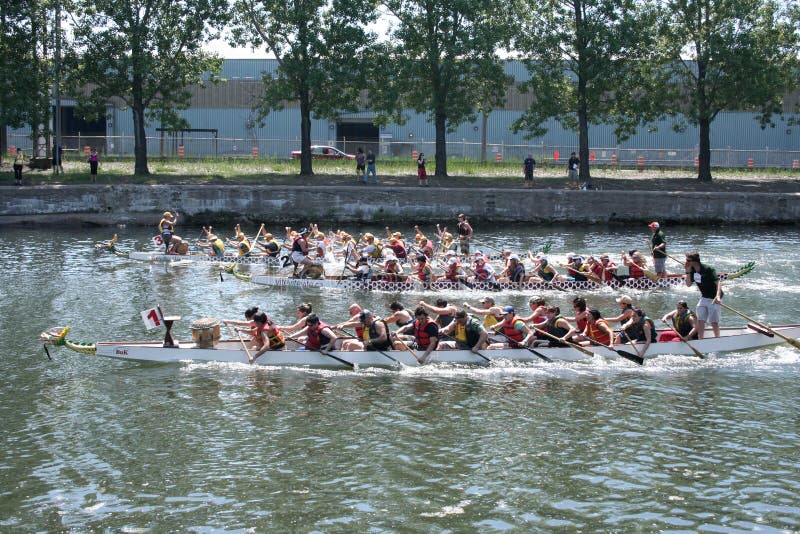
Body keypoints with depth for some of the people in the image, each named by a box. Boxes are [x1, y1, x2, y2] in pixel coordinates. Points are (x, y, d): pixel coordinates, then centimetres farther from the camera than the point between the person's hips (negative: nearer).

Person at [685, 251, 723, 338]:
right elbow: (688, 284, 4)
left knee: (714, 322, -5)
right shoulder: (692, 270, 0)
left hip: (713, 299, -7)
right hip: (704, 298, 7)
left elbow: (718, 282, -29)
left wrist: (718, 296, -44)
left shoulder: (708, 269, -22)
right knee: (700, 320, 5)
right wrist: (688, 272, -11)